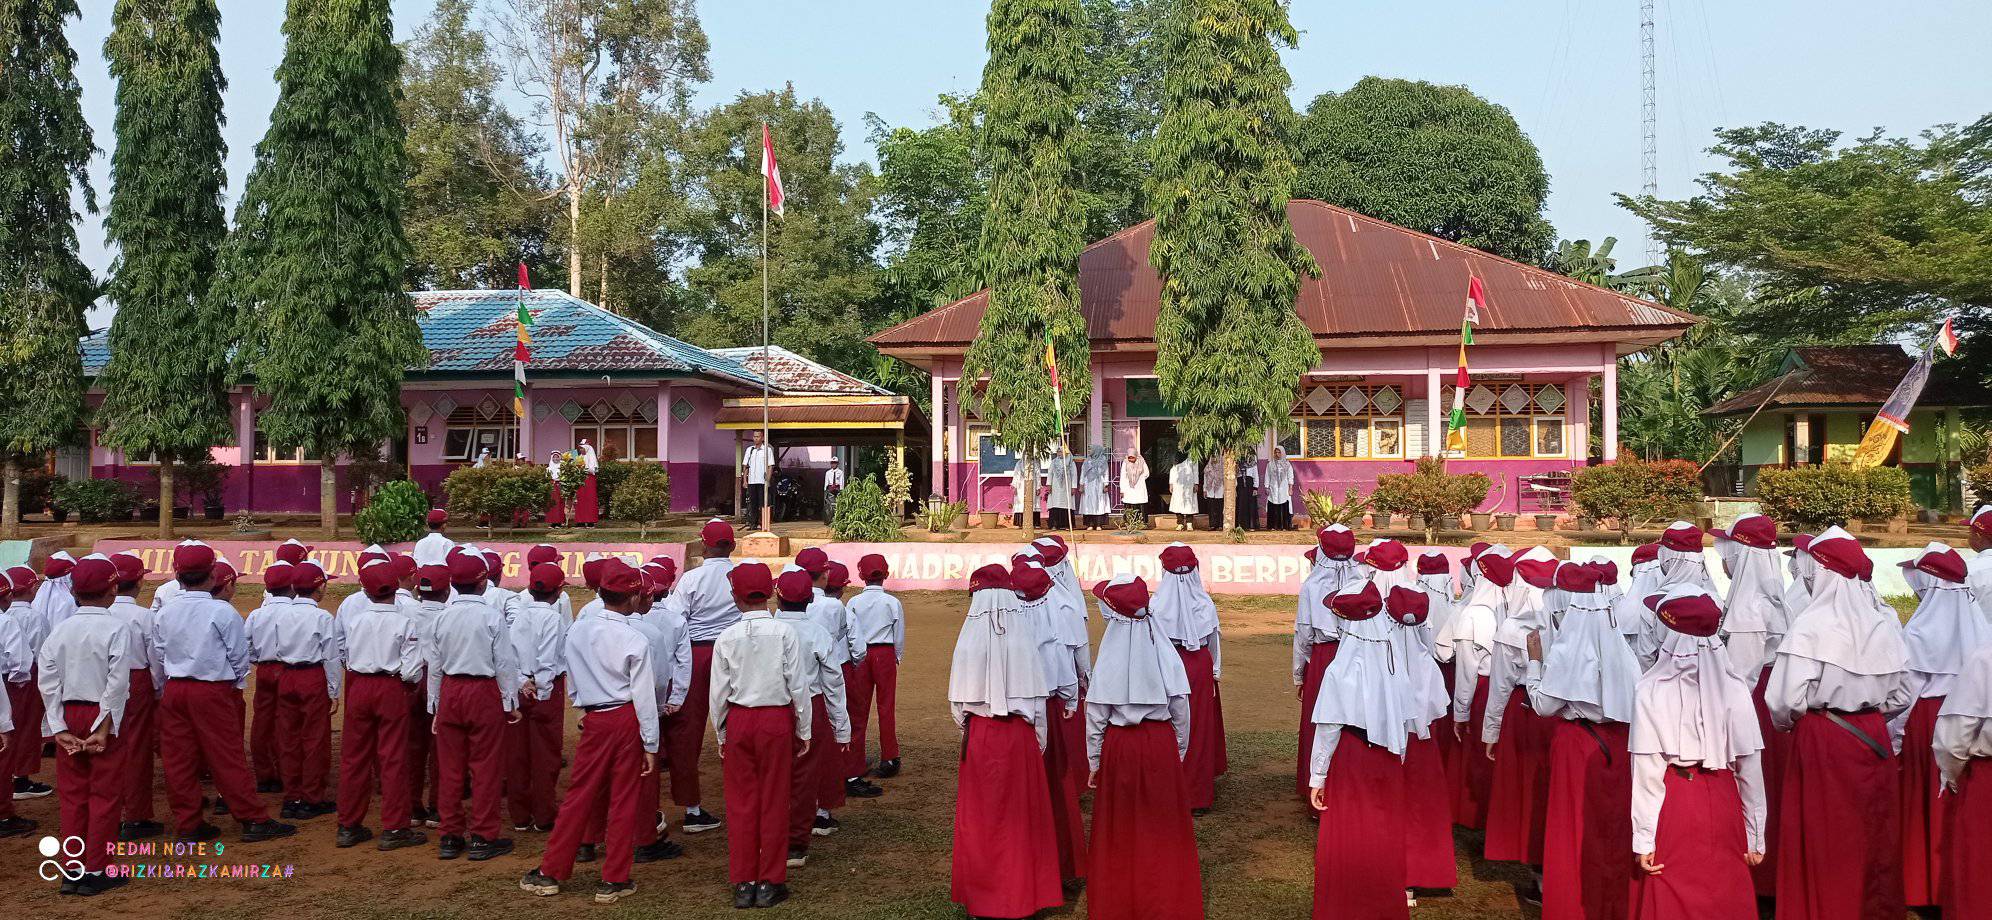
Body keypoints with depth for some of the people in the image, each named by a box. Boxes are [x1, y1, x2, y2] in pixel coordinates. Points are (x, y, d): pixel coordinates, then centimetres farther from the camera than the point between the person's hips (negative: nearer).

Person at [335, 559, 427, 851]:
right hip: (391, 689, -3)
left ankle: (348, 826, 20)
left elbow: (344, 655, 5)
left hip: (358, 687, 3)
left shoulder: (353, 619, -1)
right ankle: (394, 828, 5)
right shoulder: (404, 623, -11)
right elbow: (412, 672, -13)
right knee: (393, 759, 3)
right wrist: (407, 679, 7)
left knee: (354, 757, 12)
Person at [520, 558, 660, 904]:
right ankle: (614, 881, 11)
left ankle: (550, 872, 19)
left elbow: (569, 672, 10)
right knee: (623, 801, 5)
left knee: (579, 796, 12)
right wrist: (650, 745, -3)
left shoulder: (578, 630, -1)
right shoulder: (636, 641, -13)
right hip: (628, 720, -3)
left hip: (594, 720, 3)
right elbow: (644, 697, -10)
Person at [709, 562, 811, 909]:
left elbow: (719, 692, -1)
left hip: (738, 722, 1)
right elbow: (798, 685, -6)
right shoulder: (785, 632, -9)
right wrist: (804, 731, 4)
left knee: (741, 803, 9)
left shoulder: (727, 637, -5)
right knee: (773, 802, 8)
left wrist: (721, 735, 12)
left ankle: (743, 883, 15)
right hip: (777, 720, -1)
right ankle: (770, 883, 13)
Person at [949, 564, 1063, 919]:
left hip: (982, 734, -2)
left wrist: (963, 724, 15)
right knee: (1022, 809, 13)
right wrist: (1038, 739, 9)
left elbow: (961, 701, -4)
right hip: (1022, 734, 2)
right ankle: (1026, 886, 23)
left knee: (983, 813, 10)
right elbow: (1037, 694, -2)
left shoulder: (970, 640, -12)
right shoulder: (1024, 637, -7)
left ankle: (984, 890, 19)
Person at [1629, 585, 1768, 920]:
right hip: (1722, 804, 2)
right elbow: (1750, 767, -4)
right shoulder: (1734, 688, -8)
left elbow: (1647, 770, -13)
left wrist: (1643, 839, -7)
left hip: (1672, 805, -2)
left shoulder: (1650, 690, -14)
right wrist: (1754, 836, 6)